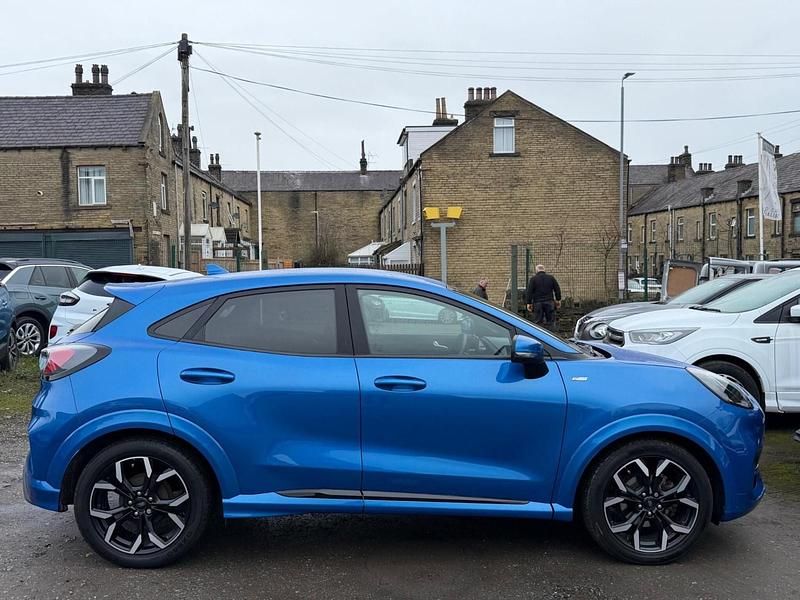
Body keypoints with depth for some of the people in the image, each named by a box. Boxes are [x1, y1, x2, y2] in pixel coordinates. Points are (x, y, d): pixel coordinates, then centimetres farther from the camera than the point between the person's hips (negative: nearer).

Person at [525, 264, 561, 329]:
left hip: (537, 303, -1)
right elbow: (557, 289, 8)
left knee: (538, 322, 3)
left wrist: (528, 303, -2)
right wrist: (558, 300, 14)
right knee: (550, 321, 7)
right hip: (549, 302, 1)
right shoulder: (551, 278, 7)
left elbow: (529, 292, -5)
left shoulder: (533, 279, 0)